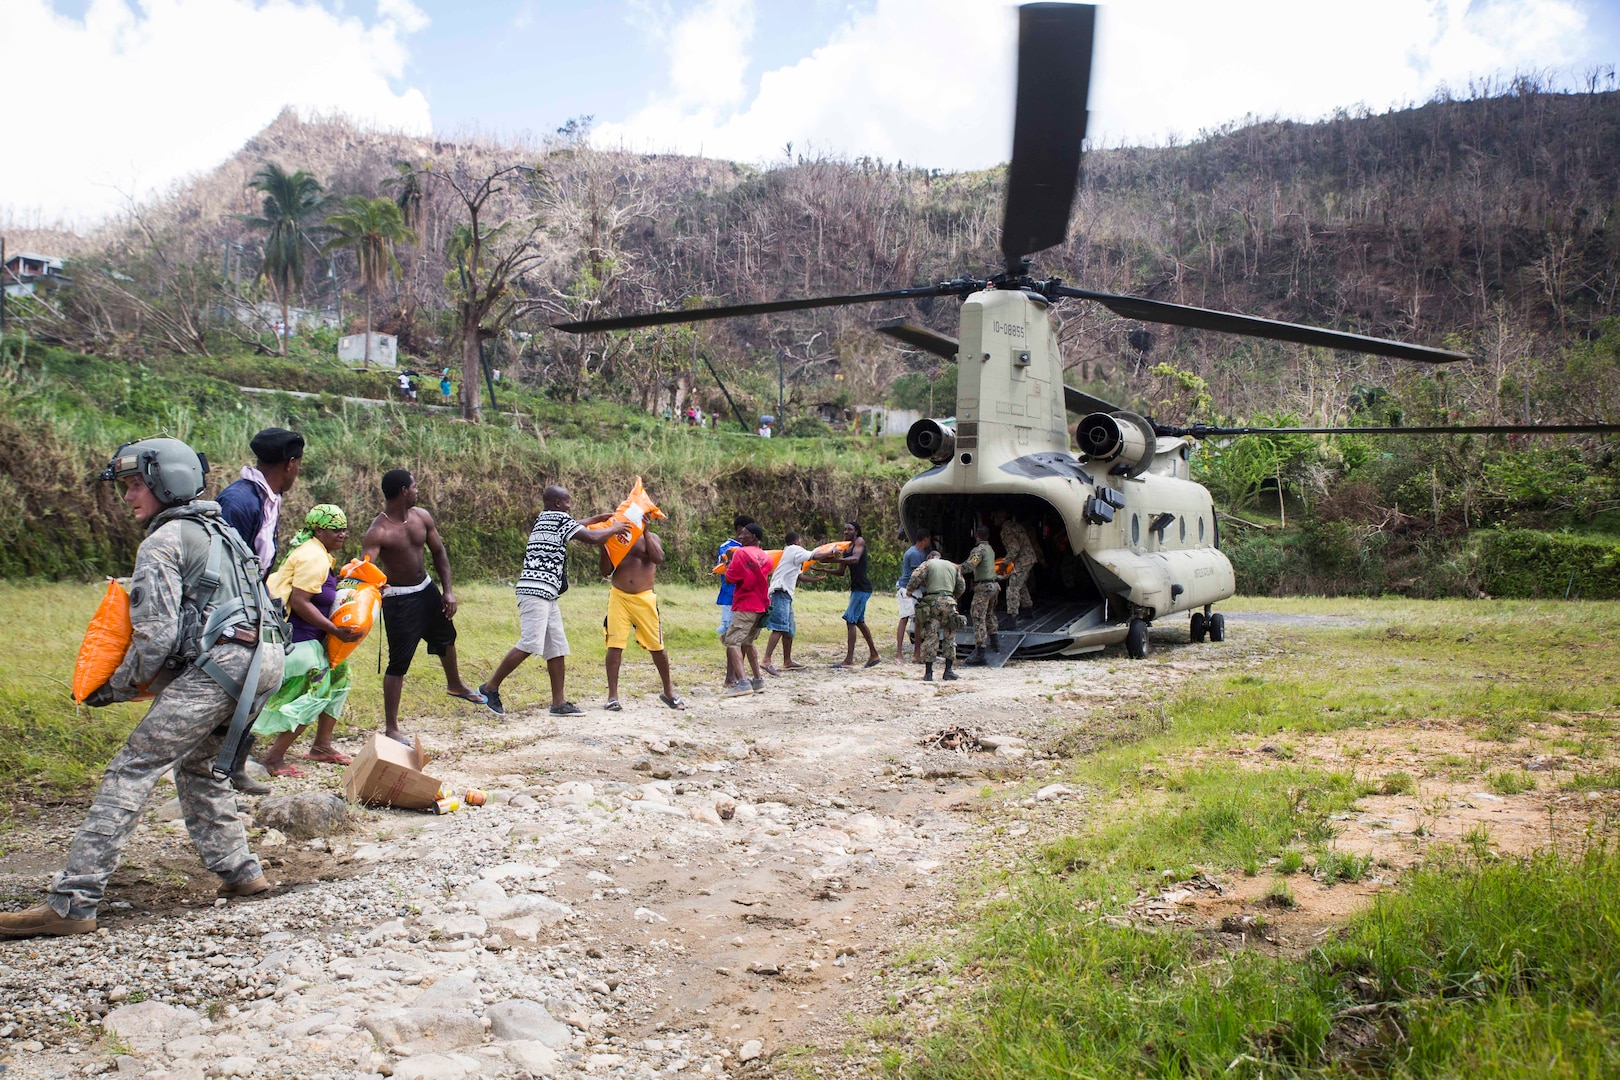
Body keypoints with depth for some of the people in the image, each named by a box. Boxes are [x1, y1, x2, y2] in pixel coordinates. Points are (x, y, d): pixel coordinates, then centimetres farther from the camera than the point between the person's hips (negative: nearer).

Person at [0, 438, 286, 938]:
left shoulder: (164, 541, -2)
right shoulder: (220, 530, 26)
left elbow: (158, 635, -9)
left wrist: (116, 687, 4)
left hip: (220, 663, -9)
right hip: (266, 658, 9)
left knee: (132, 769, -9)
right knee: (199, 768, 25)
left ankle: (72, 902, -13)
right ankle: (239, 870, 24)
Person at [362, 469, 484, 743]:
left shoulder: (422, 517, -4)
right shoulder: (379, 531, -25)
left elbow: (438, 551, 6)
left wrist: (448, 590, 1)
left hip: (426, 589, 8)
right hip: (399, 598, -8)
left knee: (446, 637, 28)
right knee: (399, 662, -7)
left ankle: (455, 684, 58)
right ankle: (391, 728, 2)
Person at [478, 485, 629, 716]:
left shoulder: (543, 520, 21)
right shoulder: (559, 519, -5)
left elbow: (570, 528, 42)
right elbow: (593, 538, -8)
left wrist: (596, 520, 39)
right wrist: (614, 529, 8)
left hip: (546, 594, 10)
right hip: (536, 590, -10)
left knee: (557, 648, 7)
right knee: (529, 644, -15)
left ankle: (559, 702, 7)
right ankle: (491, 687, -6)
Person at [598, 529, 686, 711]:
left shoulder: (651, 537, 5)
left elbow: (658, 558, -16)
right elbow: (606, 572, 1)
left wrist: (645, 532, -17)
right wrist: (603, 546, -13)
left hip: (645, 598, 0)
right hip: (619, 597, 0)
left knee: (657, 646, 5)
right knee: (614, 646, -7)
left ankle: (668, 692, 22)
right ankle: (612, 696, 2)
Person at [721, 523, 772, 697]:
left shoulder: (741, 553, -10)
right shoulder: (766, 558, 11)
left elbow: (729, 578, -9)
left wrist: (728, 563, 10)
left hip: (745, 607, -8)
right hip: (761, 606, 8)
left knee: (732, 642, -11)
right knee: (747, 642, 20)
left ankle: (742, 682, -26)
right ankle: (757, 680, 19)